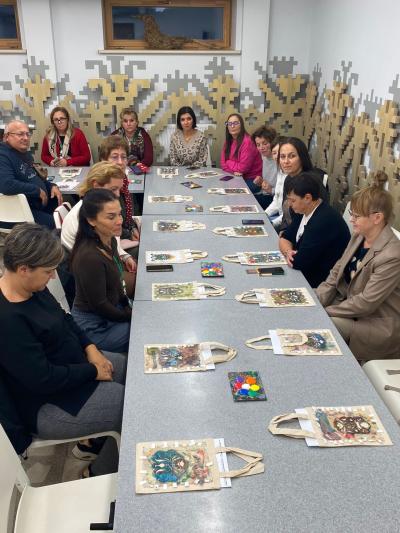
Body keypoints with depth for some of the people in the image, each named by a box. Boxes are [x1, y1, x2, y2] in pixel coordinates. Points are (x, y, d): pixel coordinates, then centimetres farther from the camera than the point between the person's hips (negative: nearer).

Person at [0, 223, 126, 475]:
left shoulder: (33, 287, -5)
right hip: (48, 405, -9)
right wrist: (93, 372, -16)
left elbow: (64, 319, 11)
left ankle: (99, 437, 25)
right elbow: (43, 379, -29)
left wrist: (91, 349, -4)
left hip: (72, 367, 9)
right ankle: (101, 475, 14)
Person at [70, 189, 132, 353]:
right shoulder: (89, 257, -30)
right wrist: (132, 316, -9)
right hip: (94, 326, -8)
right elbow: (99, 305, -21)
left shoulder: (109, 241, -4)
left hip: (114, 311, 8)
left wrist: (129, 308, 4)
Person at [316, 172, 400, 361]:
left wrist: (326, 311, -18)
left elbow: (366, 303, -25)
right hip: (350, 303, 8)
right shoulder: (359, 236, -1)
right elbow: (336, 273, 5)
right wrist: (316, 302, -8)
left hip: (379, 324, -7)